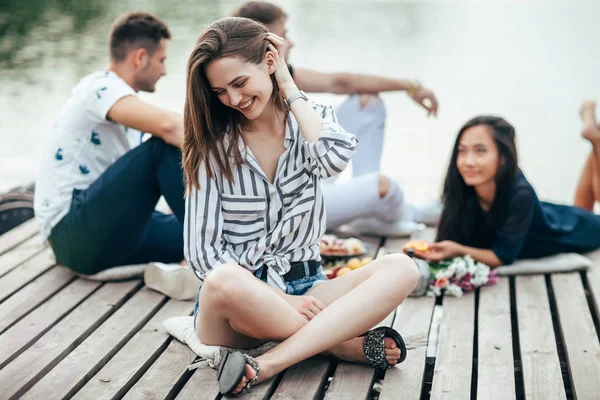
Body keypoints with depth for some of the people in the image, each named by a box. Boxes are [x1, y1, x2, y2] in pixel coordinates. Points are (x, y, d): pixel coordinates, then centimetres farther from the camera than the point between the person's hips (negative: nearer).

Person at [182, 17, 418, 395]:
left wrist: (290, 89, -8)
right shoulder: (213, 146, -2)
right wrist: (279, 299, -17)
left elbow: (335, 159, -20)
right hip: (242, 295, -3)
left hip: (304, 288, 3)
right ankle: (349, 345, -20)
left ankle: (270, 363, -33)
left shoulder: (312, 119, 6)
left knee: (401, 269, -24)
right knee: (224, 282, -39)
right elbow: (203, 250, -8)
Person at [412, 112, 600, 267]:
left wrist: (457, 250, -54)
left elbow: (504, 257, -40)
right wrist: (435, 251, -46)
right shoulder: (462, 189, -33)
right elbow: (454, 240, -25)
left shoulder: (521, 194, -45)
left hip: (563, 230, -4)